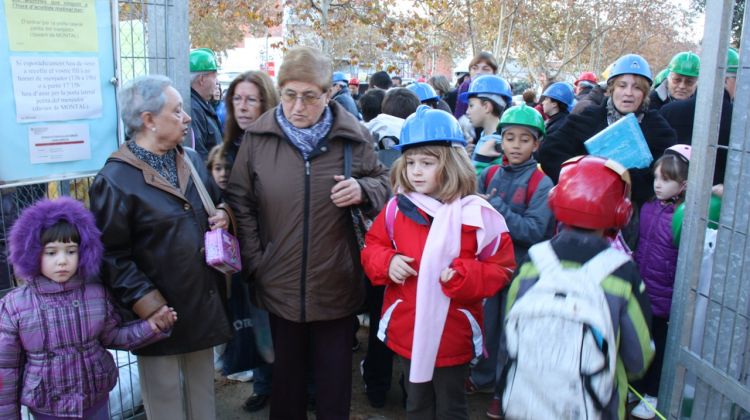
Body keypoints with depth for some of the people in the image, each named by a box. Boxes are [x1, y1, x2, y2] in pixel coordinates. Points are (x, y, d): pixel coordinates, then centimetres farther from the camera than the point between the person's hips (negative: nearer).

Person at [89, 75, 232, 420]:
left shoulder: (192, 160, 6)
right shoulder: (115, 180, -15)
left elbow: (216, 204, 20)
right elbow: (111, 255, -16)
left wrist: (224, 215, -3)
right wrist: (149, 306, -20)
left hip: (204, 304, 6)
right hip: (159, 314, -6)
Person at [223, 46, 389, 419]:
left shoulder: (352, 135, -6)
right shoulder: (258, 137, -4)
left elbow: (383, 183, 8)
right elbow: (240, 203, 4)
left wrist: (363, 190, -15)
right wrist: (254, 261, -1)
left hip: (336, 284, 0)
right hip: (280, 283, 1)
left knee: (334, 376, 14)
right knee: (286, 372, 19)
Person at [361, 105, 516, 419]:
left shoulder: (477, 214, -12)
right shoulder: (397, 208, -4)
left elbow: (501, 268, -7)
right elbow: (372, 248, 7)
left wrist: (463, 276, -22)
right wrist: (387, 262, -14)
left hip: (453, 335, -2)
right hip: (407, 331, 3)